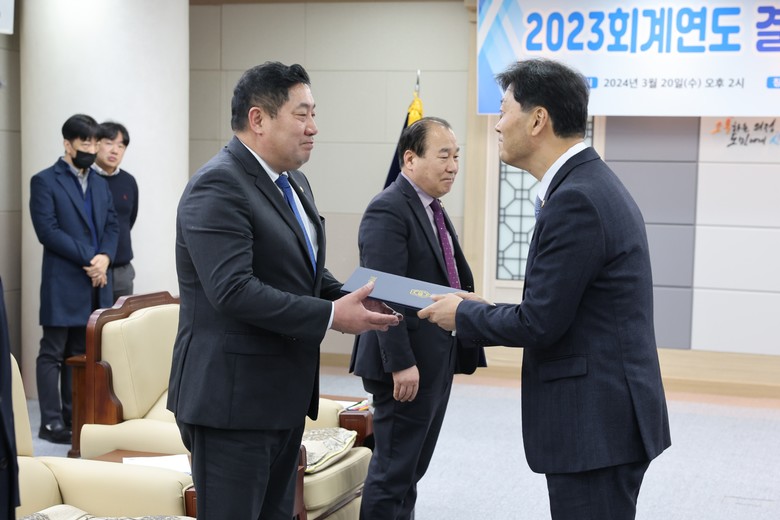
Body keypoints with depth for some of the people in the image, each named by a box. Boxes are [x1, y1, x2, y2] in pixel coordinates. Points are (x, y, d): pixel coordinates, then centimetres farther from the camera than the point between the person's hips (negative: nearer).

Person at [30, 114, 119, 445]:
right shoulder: (45, 181, -2)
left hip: (96, 284, 6)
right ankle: (51, 422, 1)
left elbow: (112, 225, 13)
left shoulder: (100, 184, 18)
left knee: (82, 354, 9)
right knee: (53, 354, -1)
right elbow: (48, 231, -12)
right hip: (63, 284, -6)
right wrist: (87, 259, -15)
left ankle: (73, 417, 15)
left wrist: (104, 257, -7)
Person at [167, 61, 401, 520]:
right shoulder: (218, 186, -17)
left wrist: (352, 300, 3)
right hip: (233, 399, -9)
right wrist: (331, 316, -24)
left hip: (284, 395, 10)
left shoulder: (294, 183, 14)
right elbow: (233, 290, -27)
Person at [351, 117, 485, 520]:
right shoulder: (388, 210, -15)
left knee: (411, 468, 16)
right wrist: (401, 363, -25)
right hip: (407, 365, -9)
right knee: (393, 470, -2)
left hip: (436, 361, 10)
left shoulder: (433, 210, 15)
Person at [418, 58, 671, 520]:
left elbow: (540, 323, -20)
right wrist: (485, 310, 13)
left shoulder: (576, 199, -19)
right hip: (608, 414, 10)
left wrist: (464, 314, -4)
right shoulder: (592, 183, 12)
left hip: (596, 425, -10)